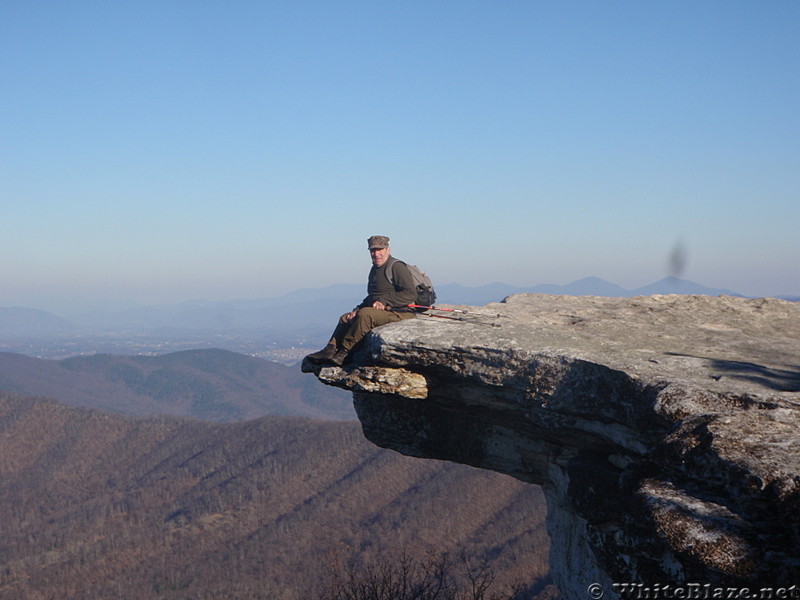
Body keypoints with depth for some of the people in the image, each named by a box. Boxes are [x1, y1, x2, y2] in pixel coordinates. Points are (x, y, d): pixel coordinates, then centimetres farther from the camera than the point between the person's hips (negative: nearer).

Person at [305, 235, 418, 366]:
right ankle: (330, 350, -14)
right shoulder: (375, 269, 20)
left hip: (399, 313, -10)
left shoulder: (397, 267, -9)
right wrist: (357, 309, 10)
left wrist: (384, 302, -23)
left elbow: (411, 294, -19)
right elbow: (371, 297, 28)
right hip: (377, 311, 10)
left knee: (365, 315, -31)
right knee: (345, 318, 3)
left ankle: (344, 353, -29)